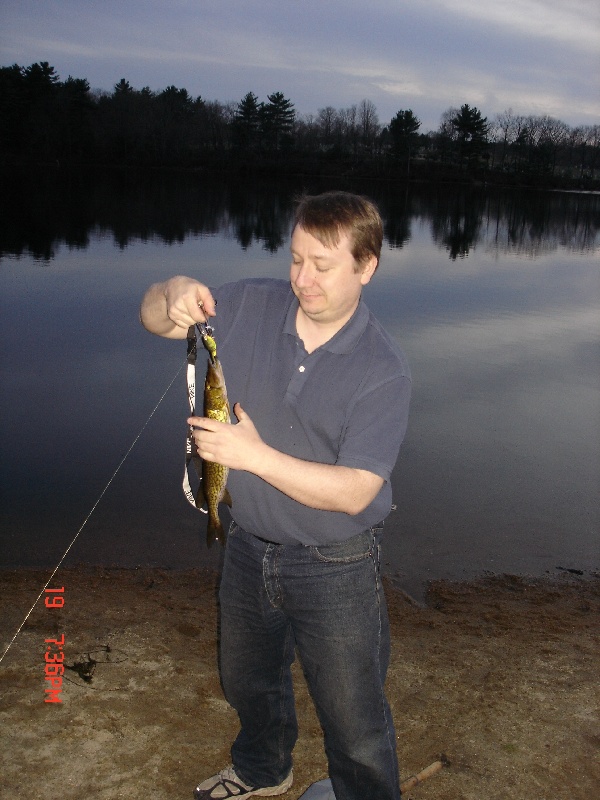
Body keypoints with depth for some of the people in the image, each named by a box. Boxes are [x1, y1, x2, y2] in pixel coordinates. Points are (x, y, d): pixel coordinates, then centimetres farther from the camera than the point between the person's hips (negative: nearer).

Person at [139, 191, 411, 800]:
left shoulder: (383, 370, -21)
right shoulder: (250, 305, -9)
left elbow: (353, 493, -25)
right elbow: (154, 319, 2)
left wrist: (254, 454, -32)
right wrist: (174, 293, -22)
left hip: (335, 567, -5)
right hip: (249, 548, 5)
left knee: (353, 723, 10)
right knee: (248, 682, 30)